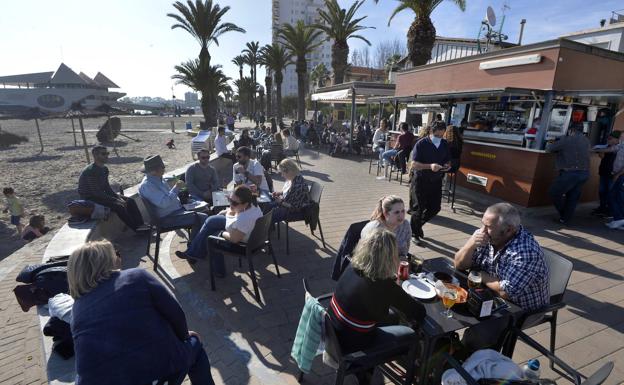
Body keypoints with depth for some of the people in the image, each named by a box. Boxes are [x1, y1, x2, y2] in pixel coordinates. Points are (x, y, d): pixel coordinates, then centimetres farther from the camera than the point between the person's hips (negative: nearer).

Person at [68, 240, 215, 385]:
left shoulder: (77, 307, 4)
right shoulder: (136, 277, -9)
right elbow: (176, 314, -5)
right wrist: (184, 336, 15)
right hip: (161, 372, -4)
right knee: (194, 343, 26)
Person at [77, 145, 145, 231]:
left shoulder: (104, 169, 6)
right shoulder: (90, 171, -22)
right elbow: (96, 192, -25)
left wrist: (118, 196, -4)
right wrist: (115, 200, -22)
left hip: (101, 195, 9)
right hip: (89, 198, -9)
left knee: (130, 201, -6)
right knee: (119, 206, -28)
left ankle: (140, 225, -11)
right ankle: (136, 229, -20)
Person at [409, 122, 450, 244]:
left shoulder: (445, 144, 3)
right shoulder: (421, 144, -13)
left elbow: (448, 160, 16)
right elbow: (414, 164, -18)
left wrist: (447, 165, -9)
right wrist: (430, 166, -32)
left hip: (436, 181, 5)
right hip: (420, 180, -5)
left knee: (435, 208, 8)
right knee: (419, 208, 1)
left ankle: (418, 224, 35)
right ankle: (414, 233, 22)